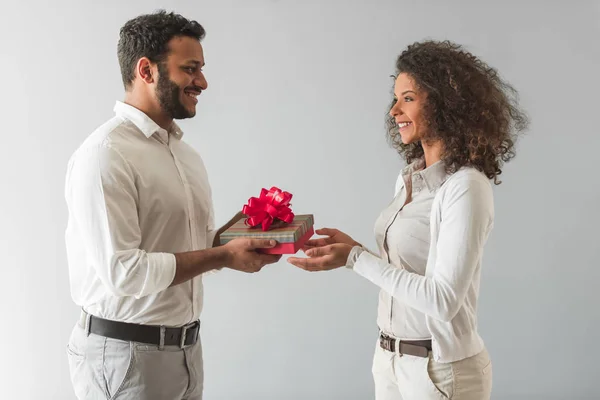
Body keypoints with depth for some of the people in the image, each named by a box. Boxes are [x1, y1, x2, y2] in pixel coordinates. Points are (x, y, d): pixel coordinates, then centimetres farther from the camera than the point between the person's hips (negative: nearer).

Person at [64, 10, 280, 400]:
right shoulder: (105, 155, -17)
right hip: (125, 351, -7)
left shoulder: (188, 154, 9)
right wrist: (224, 256, -18)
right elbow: (122, 271, -22)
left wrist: (246, 239, -4)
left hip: (186, 346, 8)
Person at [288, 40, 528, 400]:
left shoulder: (465, 187, -19)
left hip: (440, 368, -7)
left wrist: (355, 257, -21)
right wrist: (351, 247, -3)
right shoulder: (409, 177, 5)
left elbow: (443, 299, -23)